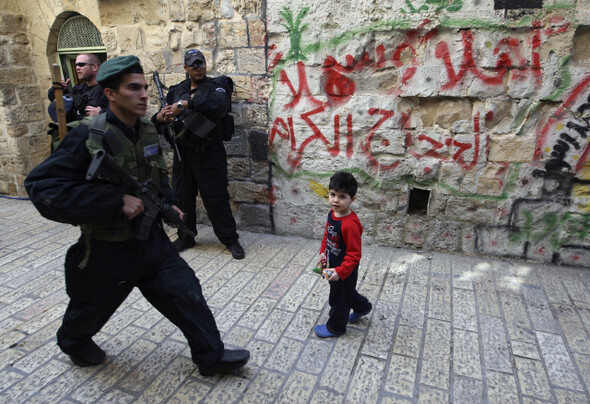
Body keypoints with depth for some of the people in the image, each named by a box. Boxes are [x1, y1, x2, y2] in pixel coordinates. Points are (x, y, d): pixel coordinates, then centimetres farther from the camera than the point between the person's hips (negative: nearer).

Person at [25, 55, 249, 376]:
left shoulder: (147, 130, 0)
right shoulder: (89, 136, -21)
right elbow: (42, 186, -28)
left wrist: (168, 203, 2)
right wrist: (117, 201, -33)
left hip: (151, 239, 5)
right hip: (107, 250, -5)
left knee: (186, 293, 4)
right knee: (93, 307, 21)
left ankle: (212, 356, 21)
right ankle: (73, 340, 55)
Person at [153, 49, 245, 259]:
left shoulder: (215, 88, -2)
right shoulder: (176, 91, 13)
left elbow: (220, 104, -27)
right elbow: (157, 120, 12)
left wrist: (185, 103, -29)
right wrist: (160, 117, -13)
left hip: (208, 155, -5)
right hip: (182, 154, 5)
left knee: (216, 198, -3)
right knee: (182, 197, 13)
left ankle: (231, 240, 11)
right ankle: (185, 237, 31)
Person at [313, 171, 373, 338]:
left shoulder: (350, 224, -34)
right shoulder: (332, 213, -7)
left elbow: (354, 254, -28)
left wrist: (340, 272, -29)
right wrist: (323, 252, 4)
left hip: (345, 270, -8)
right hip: (333, 265, 8)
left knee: (339, 299, 15)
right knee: (346, 292, 31)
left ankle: (335, 327, 40)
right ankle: (362, 307, 57)